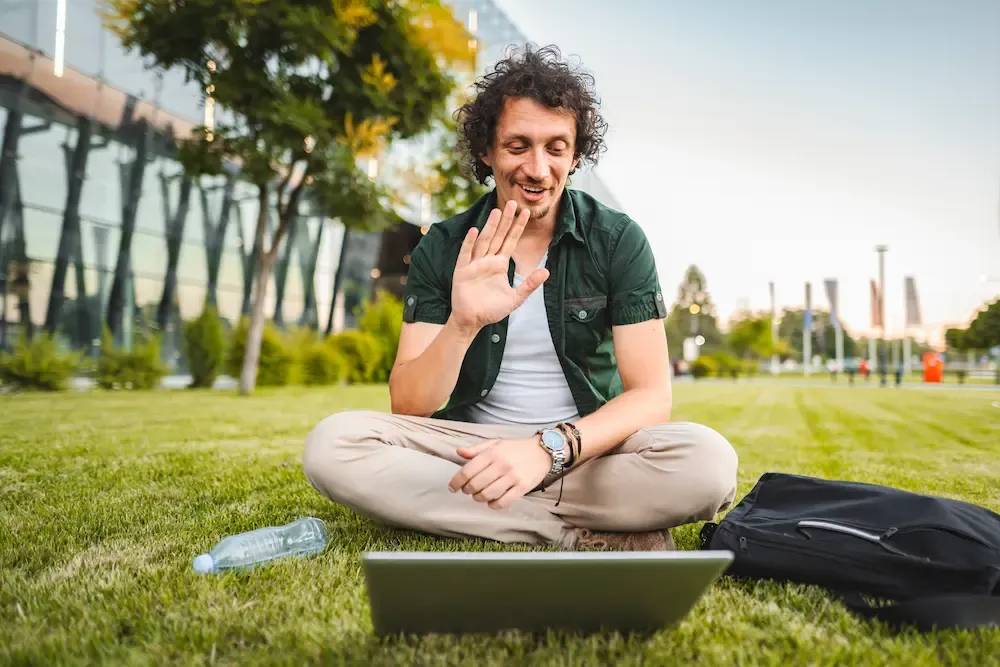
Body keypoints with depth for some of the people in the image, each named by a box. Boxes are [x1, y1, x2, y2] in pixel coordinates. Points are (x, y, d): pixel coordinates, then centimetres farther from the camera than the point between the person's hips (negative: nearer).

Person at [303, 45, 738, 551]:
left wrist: (550, 448, -31)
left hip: (588, 448, -1)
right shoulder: (444, 249, -3)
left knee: (708, 461, -30)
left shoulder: (618, 241, -6)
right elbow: (408, 408, -10)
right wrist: (463, 325, -30)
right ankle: (587, 535, -22)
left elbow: (651, 396, -12)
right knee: (332, 445, -26)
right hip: (472, 447, 2)